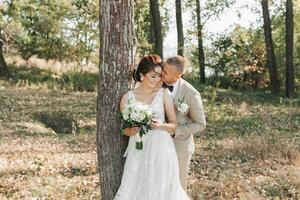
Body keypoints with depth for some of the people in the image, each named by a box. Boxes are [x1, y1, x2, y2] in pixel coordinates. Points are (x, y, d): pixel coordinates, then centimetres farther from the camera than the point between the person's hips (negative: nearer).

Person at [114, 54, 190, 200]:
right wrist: (132, 131, -14)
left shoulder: (164, 94, 1)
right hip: (138, 151, 0)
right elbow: (124, 128, 8)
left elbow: (174, 125, 3)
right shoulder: (128, 97, 1)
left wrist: (161, 125, -17)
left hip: (161, 150, 0)